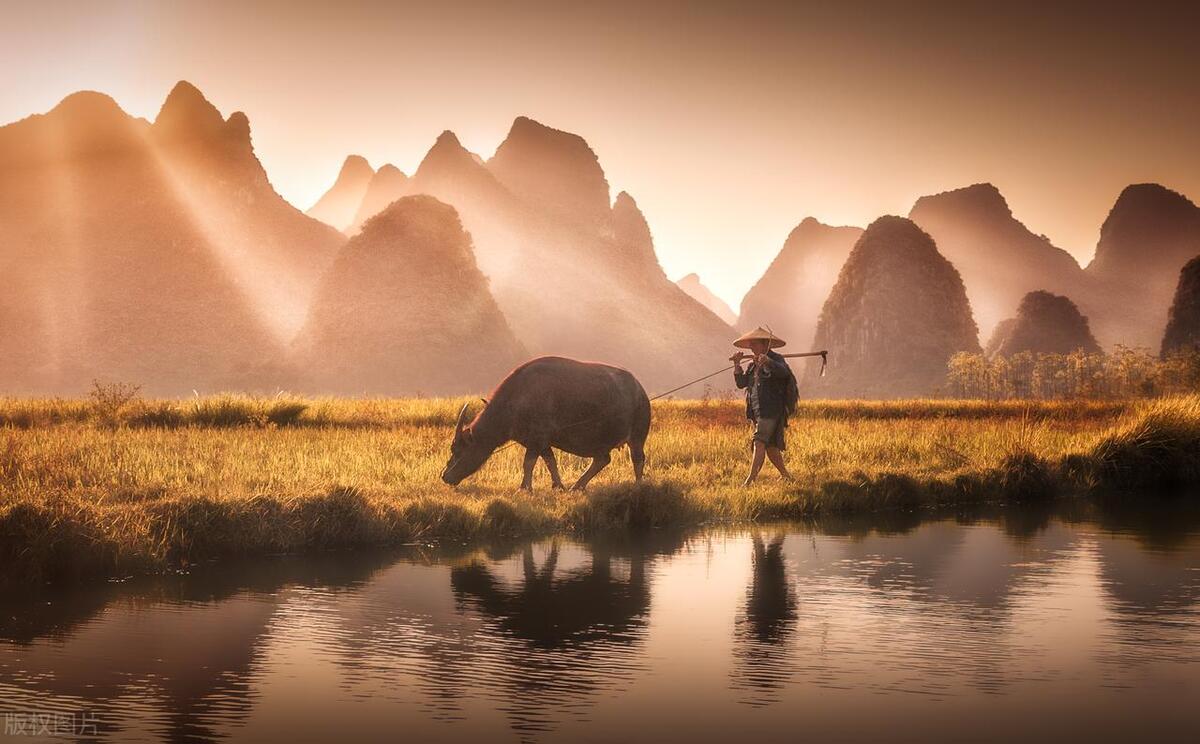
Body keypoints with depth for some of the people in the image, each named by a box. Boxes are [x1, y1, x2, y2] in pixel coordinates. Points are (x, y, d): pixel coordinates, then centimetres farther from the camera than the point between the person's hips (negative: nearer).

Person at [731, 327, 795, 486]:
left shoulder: (776, 360, -4)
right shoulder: (753, 365, 19)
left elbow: (783, 371, -26)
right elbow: (741, 383, 11)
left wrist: (768, 361, -44)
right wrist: (737, 365, -2)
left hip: (771, 410, -8)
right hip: (756, 411, 8)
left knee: (760, 443, -17)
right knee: (770, 447, 11)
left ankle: (750, 479, -23)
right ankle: (786, 476, 22)